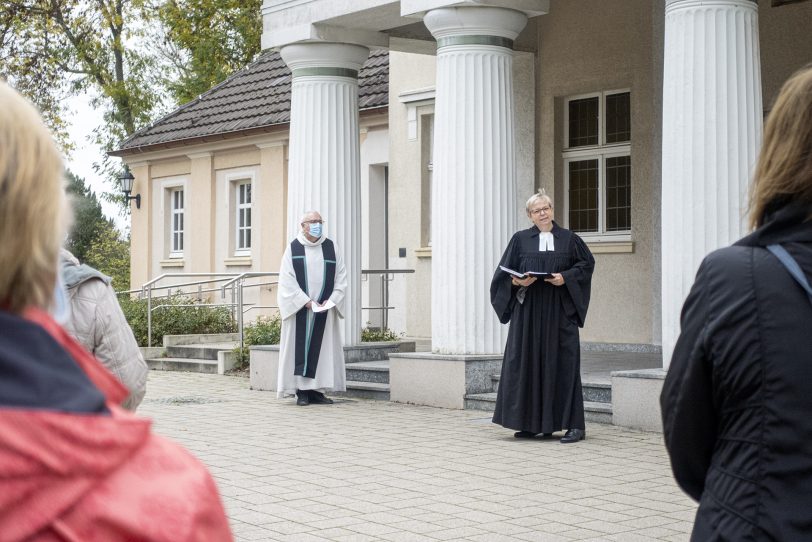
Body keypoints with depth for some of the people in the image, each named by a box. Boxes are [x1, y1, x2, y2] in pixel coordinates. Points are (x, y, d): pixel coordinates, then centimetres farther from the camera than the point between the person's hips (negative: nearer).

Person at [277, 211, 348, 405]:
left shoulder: (331, 248, 8)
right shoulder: (293, 248, 0)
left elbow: (341, 277, 5)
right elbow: (287, 280, -6)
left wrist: (331, 300, -8)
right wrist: (306, 301, -14)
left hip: (325, 309, 3)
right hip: (300, 309, -3)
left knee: (322, 349, 2)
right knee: (301, 348, -2)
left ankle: (316, 390, 8)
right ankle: (302, 391, 1)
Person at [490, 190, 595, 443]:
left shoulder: (568, 239, 7)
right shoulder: (520, 239, 7)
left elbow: (587, 262, 9)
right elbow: (505, 272, 7)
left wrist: (566, 277, -7)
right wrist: (517, 282, -14)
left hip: (559, 311, -1)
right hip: (528, 310, 1)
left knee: (564, 364, -4)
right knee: (528, 364, 1)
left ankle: (574, 425, -2)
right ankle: (534, 423, 10)